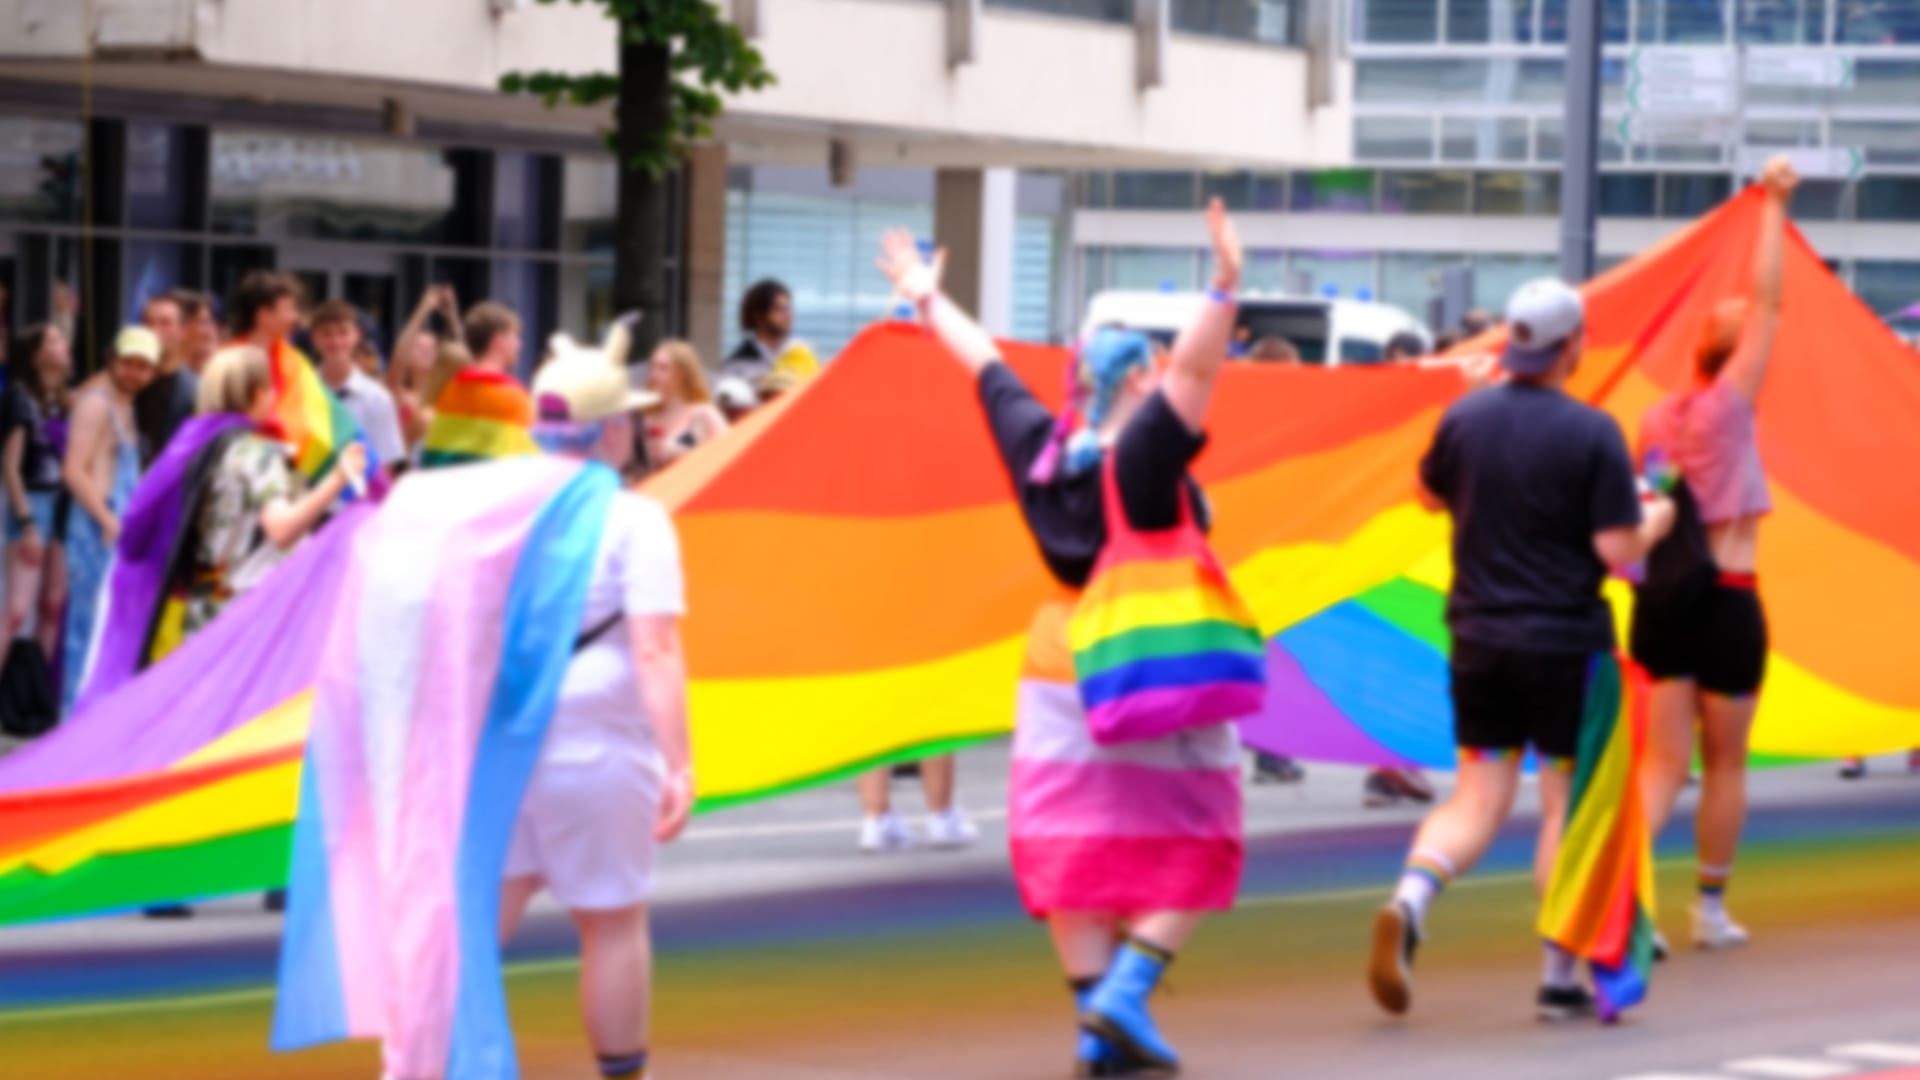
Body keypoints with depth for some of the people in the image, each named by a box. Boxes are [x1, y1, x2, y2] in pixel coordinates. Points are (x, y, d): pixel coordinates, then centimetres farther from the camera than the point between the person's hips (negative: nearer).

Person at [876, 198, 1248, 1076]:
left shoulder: (1040, 449, 1)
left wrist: (926, 298, 28)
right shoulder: (1143, 453, -14)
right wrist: (1225, 288, -38)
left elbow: (986, 366, 15)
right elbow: (1196, 369, -29)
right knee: (1189, 845, 5)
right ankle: (1124, 993, -10)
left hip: (1061, 670, 5)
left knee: (1075, 847, 7)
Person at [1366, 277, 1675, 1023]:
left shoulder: (1465, 418, 0)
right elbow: (1619, 550, -15)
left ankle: (1408, 902, -18)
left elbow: (1429, 494, 17)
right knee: (1566, 803, 8)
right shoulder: (1591, 434, -14)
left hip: (1479, 643, 4)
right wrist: (1655, 522, 5)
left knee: (1477, 801, 10)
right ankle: (1560, 979, 10)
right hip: (1565, 643, -4)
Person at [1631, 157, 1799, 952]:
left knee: (1664, 762, 4)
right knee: (1725, 763, 10)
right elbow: (1767, 301, -9)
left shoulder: (1656, 420, 6)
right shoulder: (1728, 407, -9)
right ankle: (1711, 908, 17)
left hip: (1661, 598, 5)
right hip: (1726, 602, -5)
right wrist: (1774, 208, -4)